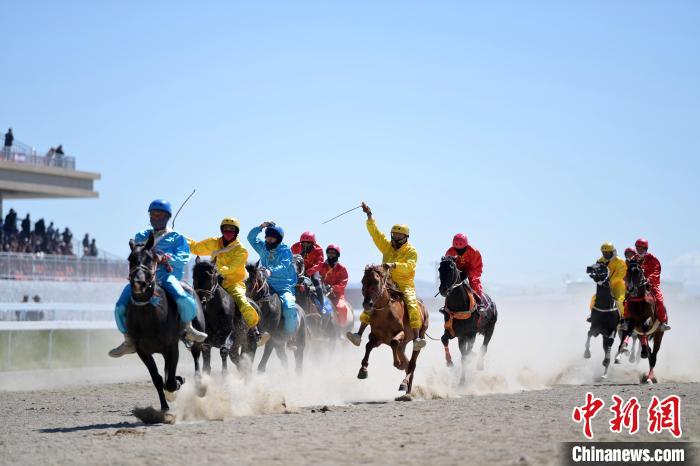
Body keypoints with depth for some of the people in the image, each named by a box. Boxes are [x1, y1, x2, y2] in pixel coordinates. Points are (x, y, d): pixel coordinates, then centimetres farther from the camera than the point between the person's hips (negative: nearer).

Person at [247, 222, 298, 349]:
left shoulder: (285, 250, -3)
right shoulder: (263, 248, 14)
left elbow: (283, 267, -19)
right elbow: (251, 238, 17)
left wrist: (271, 272, -37)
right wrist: (260, 227, 2)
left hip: (285, 287, -5)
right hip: (267, 286, 5)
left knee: (289, 307, -30)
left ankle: (291, 338, -22)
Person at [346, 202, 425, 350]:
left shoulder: (411, 251, -2)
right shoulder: (387, 246, 13)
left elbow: (409, 266, -20)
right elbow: (375, 232, 6)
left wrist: (393, 265, -37)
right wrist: (369, 217, -6)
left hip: (405, 284, -4)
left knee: (412, 305, -28)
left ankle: (416, 339, -35)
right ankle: (359, 335, -13)